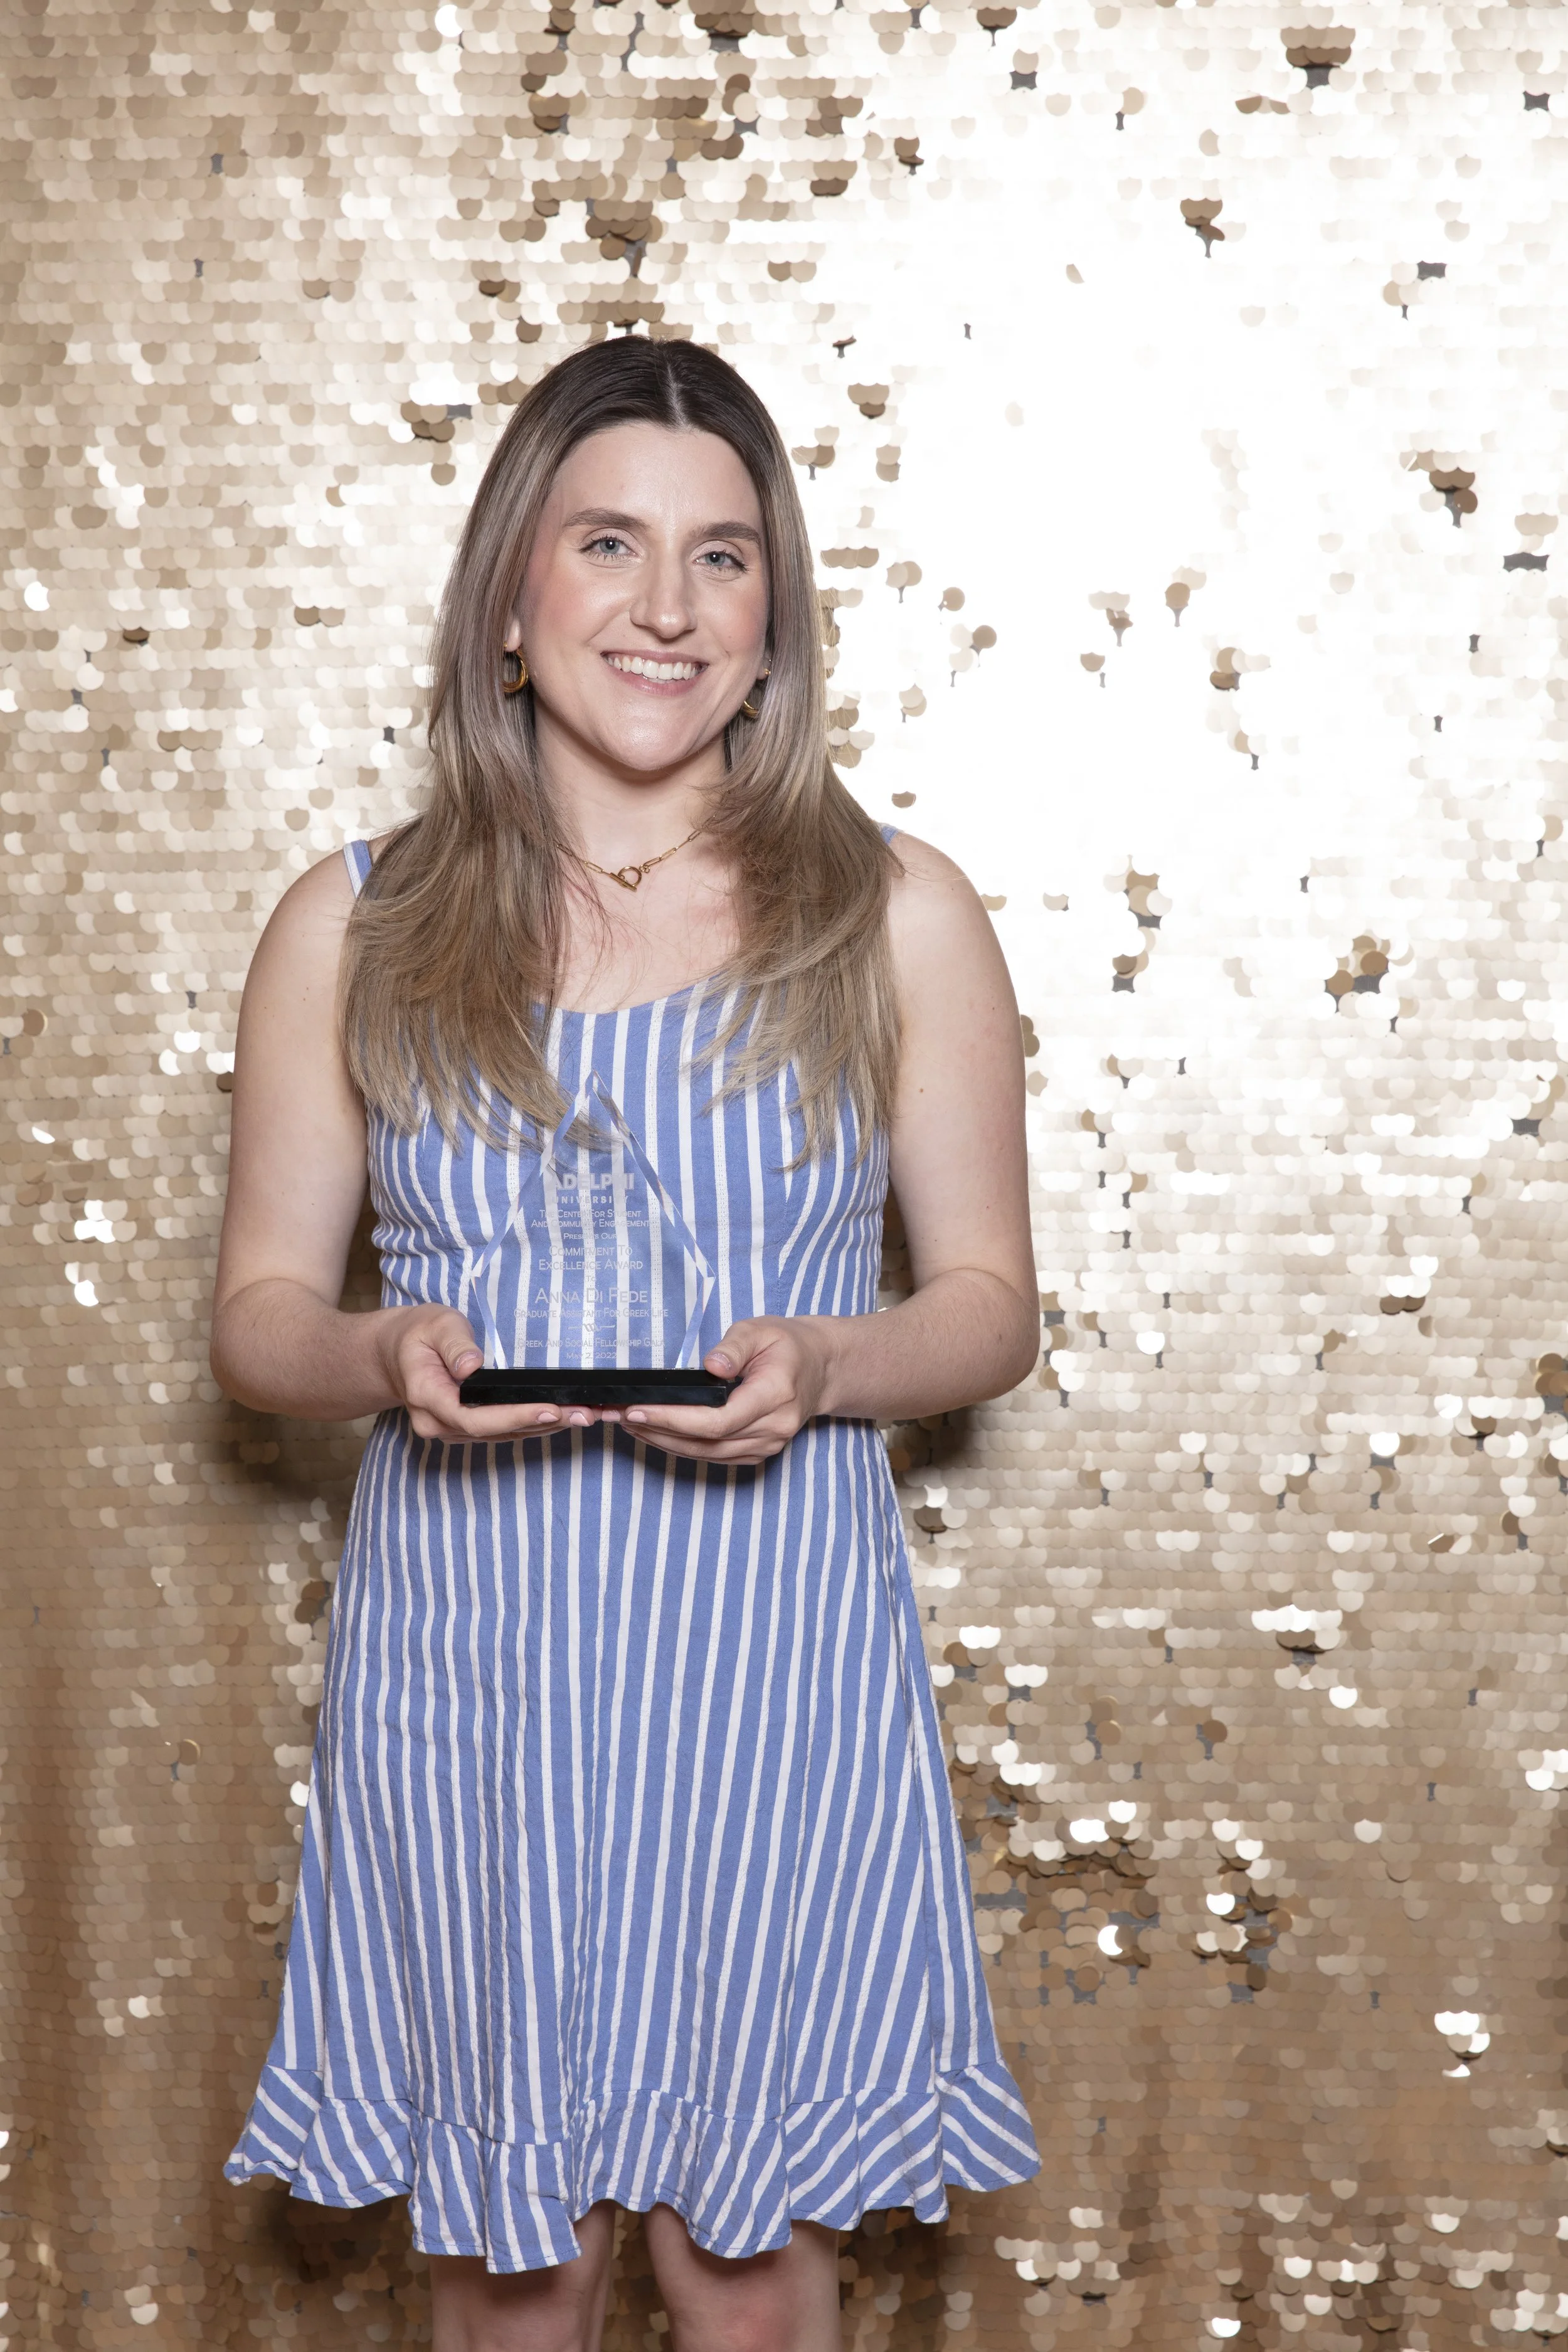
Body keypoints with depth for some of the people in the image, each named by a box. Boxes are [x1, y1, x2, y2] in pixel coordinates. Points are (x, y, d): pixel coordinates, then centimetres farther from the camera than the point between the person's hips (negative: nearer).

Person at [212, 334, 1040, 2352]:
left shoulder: (895, 919, 1)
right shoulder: (355, 930, 2)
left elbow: (991, 1302, 4)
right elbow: (258, 1310, 6)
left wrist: (815, 1367, -16)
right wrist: (389, 1357, -16)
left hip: (769, 1664, -1)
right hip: (463, 1669, 1)